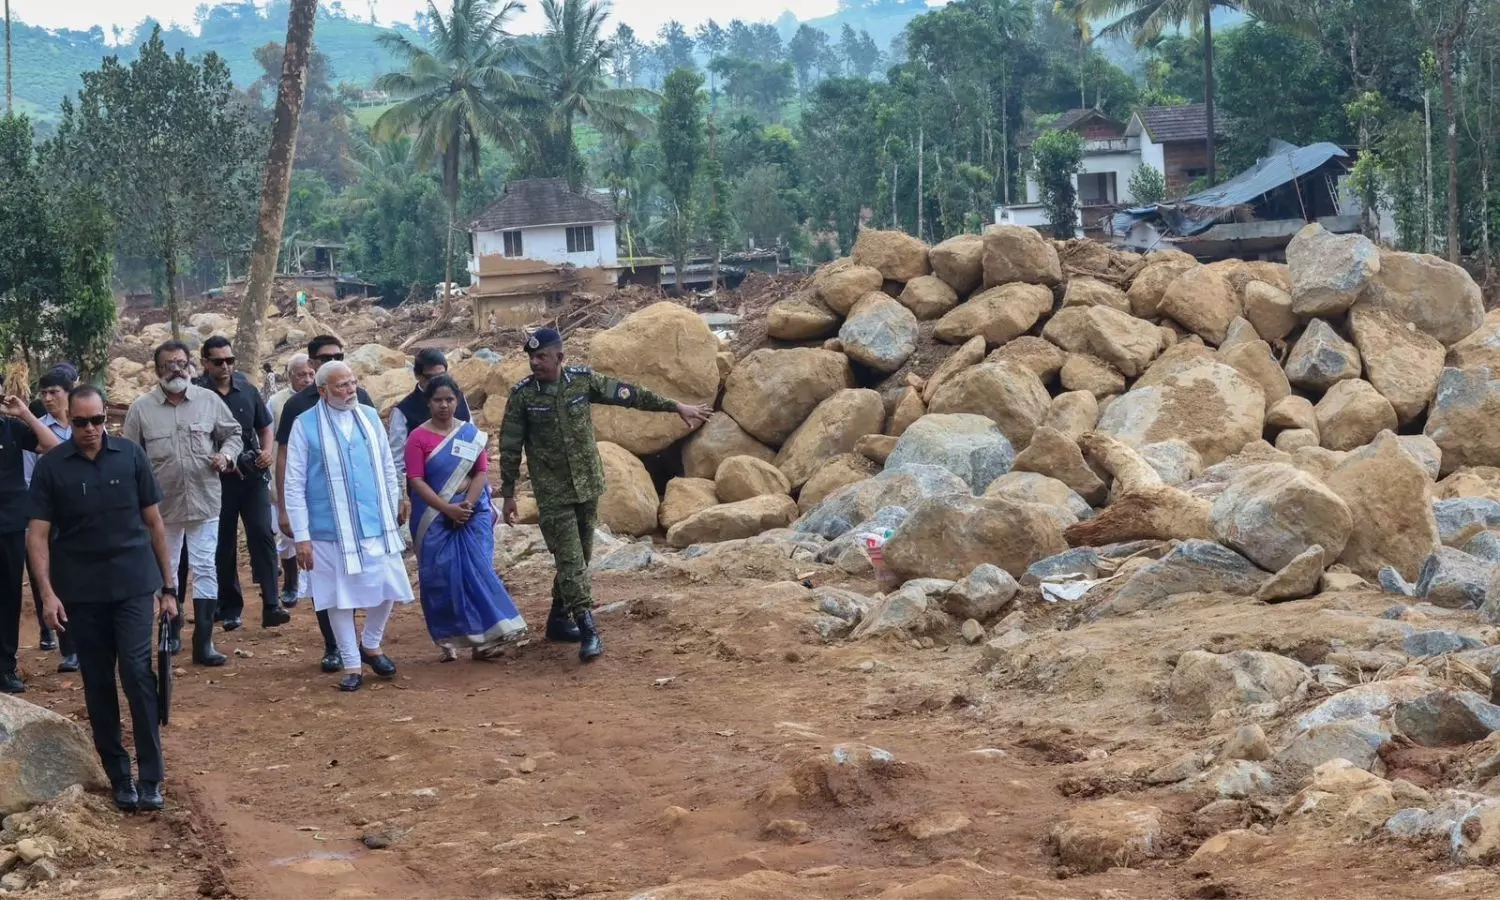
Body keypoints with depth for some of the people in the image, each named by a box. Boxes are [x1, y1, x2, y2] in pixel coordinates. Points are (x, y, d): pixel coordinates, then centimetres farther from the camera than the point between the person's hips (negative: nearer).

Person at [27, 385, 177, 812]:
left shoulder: (131, 456, 0)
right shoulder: (50, 467, -1)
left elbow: (155, 524, 5)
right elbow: (38, 535, -1)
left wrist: (168, 586, 4)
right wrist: (47, 593, -12)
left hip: (134, 585, -1)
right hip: (81, 592, 1)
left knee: (137, 673, -9)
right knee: (98, 684, 6)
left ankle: (151, 778, -3)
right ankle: (119, 776, 16)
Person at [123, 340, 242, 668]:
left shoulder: (209, 400, -2)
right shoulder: (141, 409, -4)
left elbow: (233, 434, 9)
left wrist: (226, 454, -12)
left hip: (204, 501, 0)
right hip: (162, 503, 1)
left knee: (205, 570, -2)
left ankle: (203, 643, 1)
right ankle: (172, 629, 33)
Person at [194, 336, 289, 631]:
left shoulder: (246, 389, 6)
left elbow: (265, 426, 18)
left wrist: (267, 451, -1)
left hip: (253, 475, 2)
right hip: (218, 479, -2)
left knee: (262, 534, -8)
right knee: (224, 544, 6)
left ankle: (271, 605, -10)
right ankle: (229, 609, 17)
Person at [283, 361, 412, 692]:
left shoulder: (369, 417, 5)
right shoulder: (305, 426, -7)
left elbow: (387, 469, 13)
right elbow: (294, 485, -6)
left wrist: (393, 510, 11)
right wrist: (301, 537, -8)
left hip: (377, 526, 3)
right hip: (331, 530, -3)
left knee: (388, 590, 4)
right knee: (340, 597, 5)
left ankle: (371, 644, 30)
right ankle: (351, 665, 17)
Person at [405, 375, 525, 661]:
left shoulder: (472, 434, 5)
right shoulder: (418, 437, -4)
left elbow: (482, 472, 0)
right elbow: (416, 481, -9)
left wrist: (468, 505, -15)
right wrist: (448, 509, -18)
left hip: (473, 512, 2)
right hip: (435, 516, -2)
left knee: (477, 571, -5)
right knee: (441, 576, 1)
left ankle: (483, 638, -5)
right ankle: (448, 640, 10)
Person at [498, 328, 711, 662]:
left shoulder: (583, 380, -3)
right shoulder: (522, 394, -8)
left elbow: (629, 395, 2)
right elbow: (510, 447, -2)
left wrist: (676, 407, 2)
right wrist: (508, 494, -1)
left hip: (587, 485, 4)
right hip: (553, 493, -4)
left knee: (579, 556, 12)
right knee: (569, 559, -11)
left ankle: (559, 619, 26)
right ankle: (587, 630, -16)